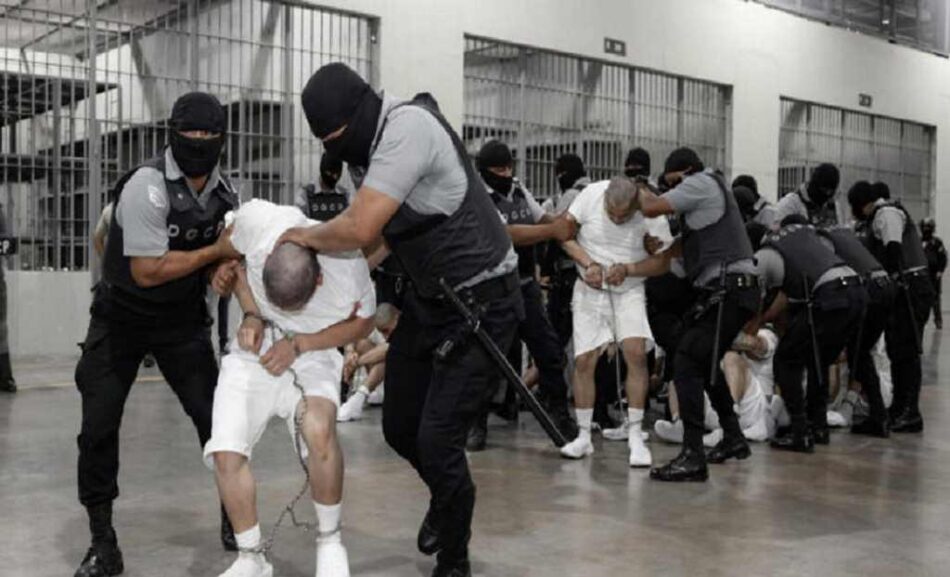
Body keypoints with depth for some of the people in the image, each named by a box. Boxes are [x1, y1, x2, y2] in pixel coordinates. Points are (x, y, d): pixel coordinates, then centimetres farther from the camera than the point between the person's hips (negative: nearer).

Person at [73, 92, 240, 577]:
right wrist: (216, 252, -21)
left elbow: (232, 253, 6)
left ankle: (233, 515, 21)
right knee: (98, 425, -5)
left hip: (183, 319, 4)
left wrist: (228, 273, -17)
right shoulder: (147, 187, -23)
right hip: (121, 317, -4)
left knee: (214, 416, 0)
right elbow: (148, 271, -27)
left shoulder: (225, 194, -3)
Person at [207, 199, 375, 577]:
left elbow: (362, 324, -8)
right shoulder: (256, 221, -27)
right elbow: (231, 255, -2)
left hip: (312, 354, -2)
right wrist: (251, 315, -14)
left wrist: (299, 344, -18)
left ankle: (329, 540, -8)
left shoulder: (349, 269, -29)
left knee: (318, 429, -32)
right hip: (254, 350, 2)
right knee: (225, 451, -14)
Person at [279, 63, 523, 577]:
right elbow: (374, 238, 12)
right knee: (400, 427, 15)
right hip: (427, 301, 9)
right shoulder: (378, 145, 6)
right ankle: (446, 500, 45)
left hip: (481, 305, -9)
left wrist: (303, 235, -11)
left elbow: (359, 228, -31)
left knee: (438, 439, -8)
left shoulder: (407, 128, -23)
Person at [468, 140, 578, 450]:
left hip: (526, 287, 6)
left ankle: (560, 415, 19)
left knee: (550, 352, 5)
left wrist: (564, 222, -6)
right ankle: (477, 424, 14)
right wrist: (553, 231, -25)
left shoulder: (519, 190, 8)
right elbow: (509, 235, -23)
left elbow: (542, 218, 15)